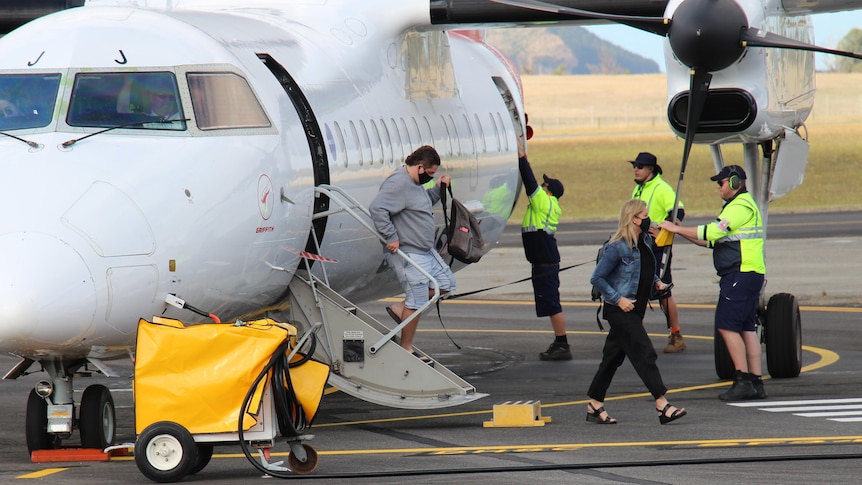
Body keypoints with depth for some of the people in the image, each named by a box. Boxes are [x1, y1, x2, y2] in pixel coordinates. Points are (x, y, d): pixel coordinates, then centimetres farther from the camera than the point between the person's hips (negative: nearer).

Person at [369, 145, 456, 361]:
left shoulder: (415, 184, 13)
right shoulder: (399, 183, -20)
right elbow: (377, 208, -29)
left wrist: (437, 189, 13)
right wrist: (391, 238, -25)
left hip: (426, 251, 11)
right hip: (408, 254, -11)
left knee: (446, 283, 18)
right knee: (416, 303, -5)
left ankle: (400, 309, 20)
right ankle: (406, 350, 7)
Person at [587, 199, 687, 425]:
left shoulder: (645, 241, 7)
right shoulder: (617, 247, -18)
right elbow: (597, 278, -14)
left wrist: (657, 282, 6)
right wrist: (617, 298, -18)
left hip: (635, 309, 8)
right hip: (620, 311, -8)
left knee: (614, 356, 12)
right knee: (644, 354, -11)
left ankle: (594, 406, 19)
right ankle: (662, 406, -13)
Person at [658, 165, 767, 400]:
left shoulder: (740, 207, -11)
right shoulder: (743, 205, 23)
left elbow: (711, 232, -18)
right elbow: (713, 240, 21)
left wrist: (677, 229, -9)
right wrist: (681, 232, 15)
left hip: (740, 275, -11)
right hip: (750, 275, 11)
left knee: (727, 326, -12)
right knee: (746, 328, 9)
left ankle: (743, 381, -14)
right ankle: (756, 383, 8)